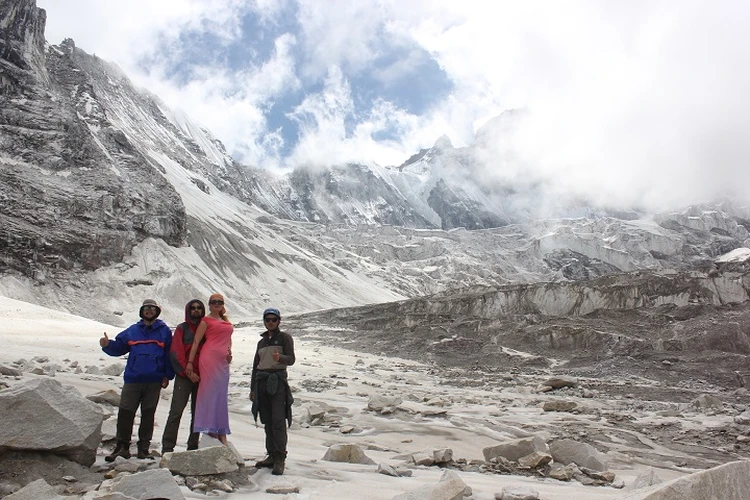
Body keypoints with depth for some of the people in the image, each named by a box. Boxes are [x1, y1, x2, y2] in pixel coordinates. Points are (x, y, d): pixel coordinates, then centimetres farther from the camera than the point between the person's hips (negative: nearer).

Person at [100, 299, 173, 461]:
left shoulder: (164, 331, 6)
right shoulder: (132, 330, 11)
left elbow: (169, 354, 4)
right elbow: (118, 347, 9)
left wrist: (167, 376, -1)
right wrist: (107, 345, -12)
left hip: (154, 381, -1)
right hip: (133, 379, 1)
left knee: (148, 414, 8)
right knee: (125, 413, -1)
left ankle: (144, 448, 17)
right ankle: (122, 446, 12)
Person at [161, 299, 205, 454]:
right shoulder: (182, 329, 4)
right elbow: (176, 353, -3)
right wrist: (188, 372, -11)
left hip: (202, 377, 3)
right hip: (184, 377, -3)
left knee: (197, 413, 8)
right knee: (176, 412, -7)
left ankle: (193, 446, 16)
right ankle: (167, 447, -2)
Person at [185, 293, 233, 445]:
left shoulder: (226, 321, 20)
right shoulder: (206, 320, 2)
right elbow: (196, 341, -3)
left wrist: (229, 351, 10)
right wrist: (190, 362, -9)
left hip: (223, 361, 6)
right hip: (209, 357, -6)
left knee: (221, 395, 7)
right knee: (210, 390, -7)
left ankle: (221, 432, 12)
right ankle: (209, 427, -2)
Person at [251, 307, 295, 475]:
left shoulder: (284, 337, 4)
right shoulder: (261, 342, 21)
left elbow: (291, 359, -9)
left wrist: (280, 358, -30)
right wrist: (252, 389, 17)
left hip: (277, 380, -6)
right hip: (261, 381, 6)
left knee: (278, 420, -11)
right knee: (267, 421, 6)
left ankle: (280, 459, -11)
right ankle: (272, 455, 12)